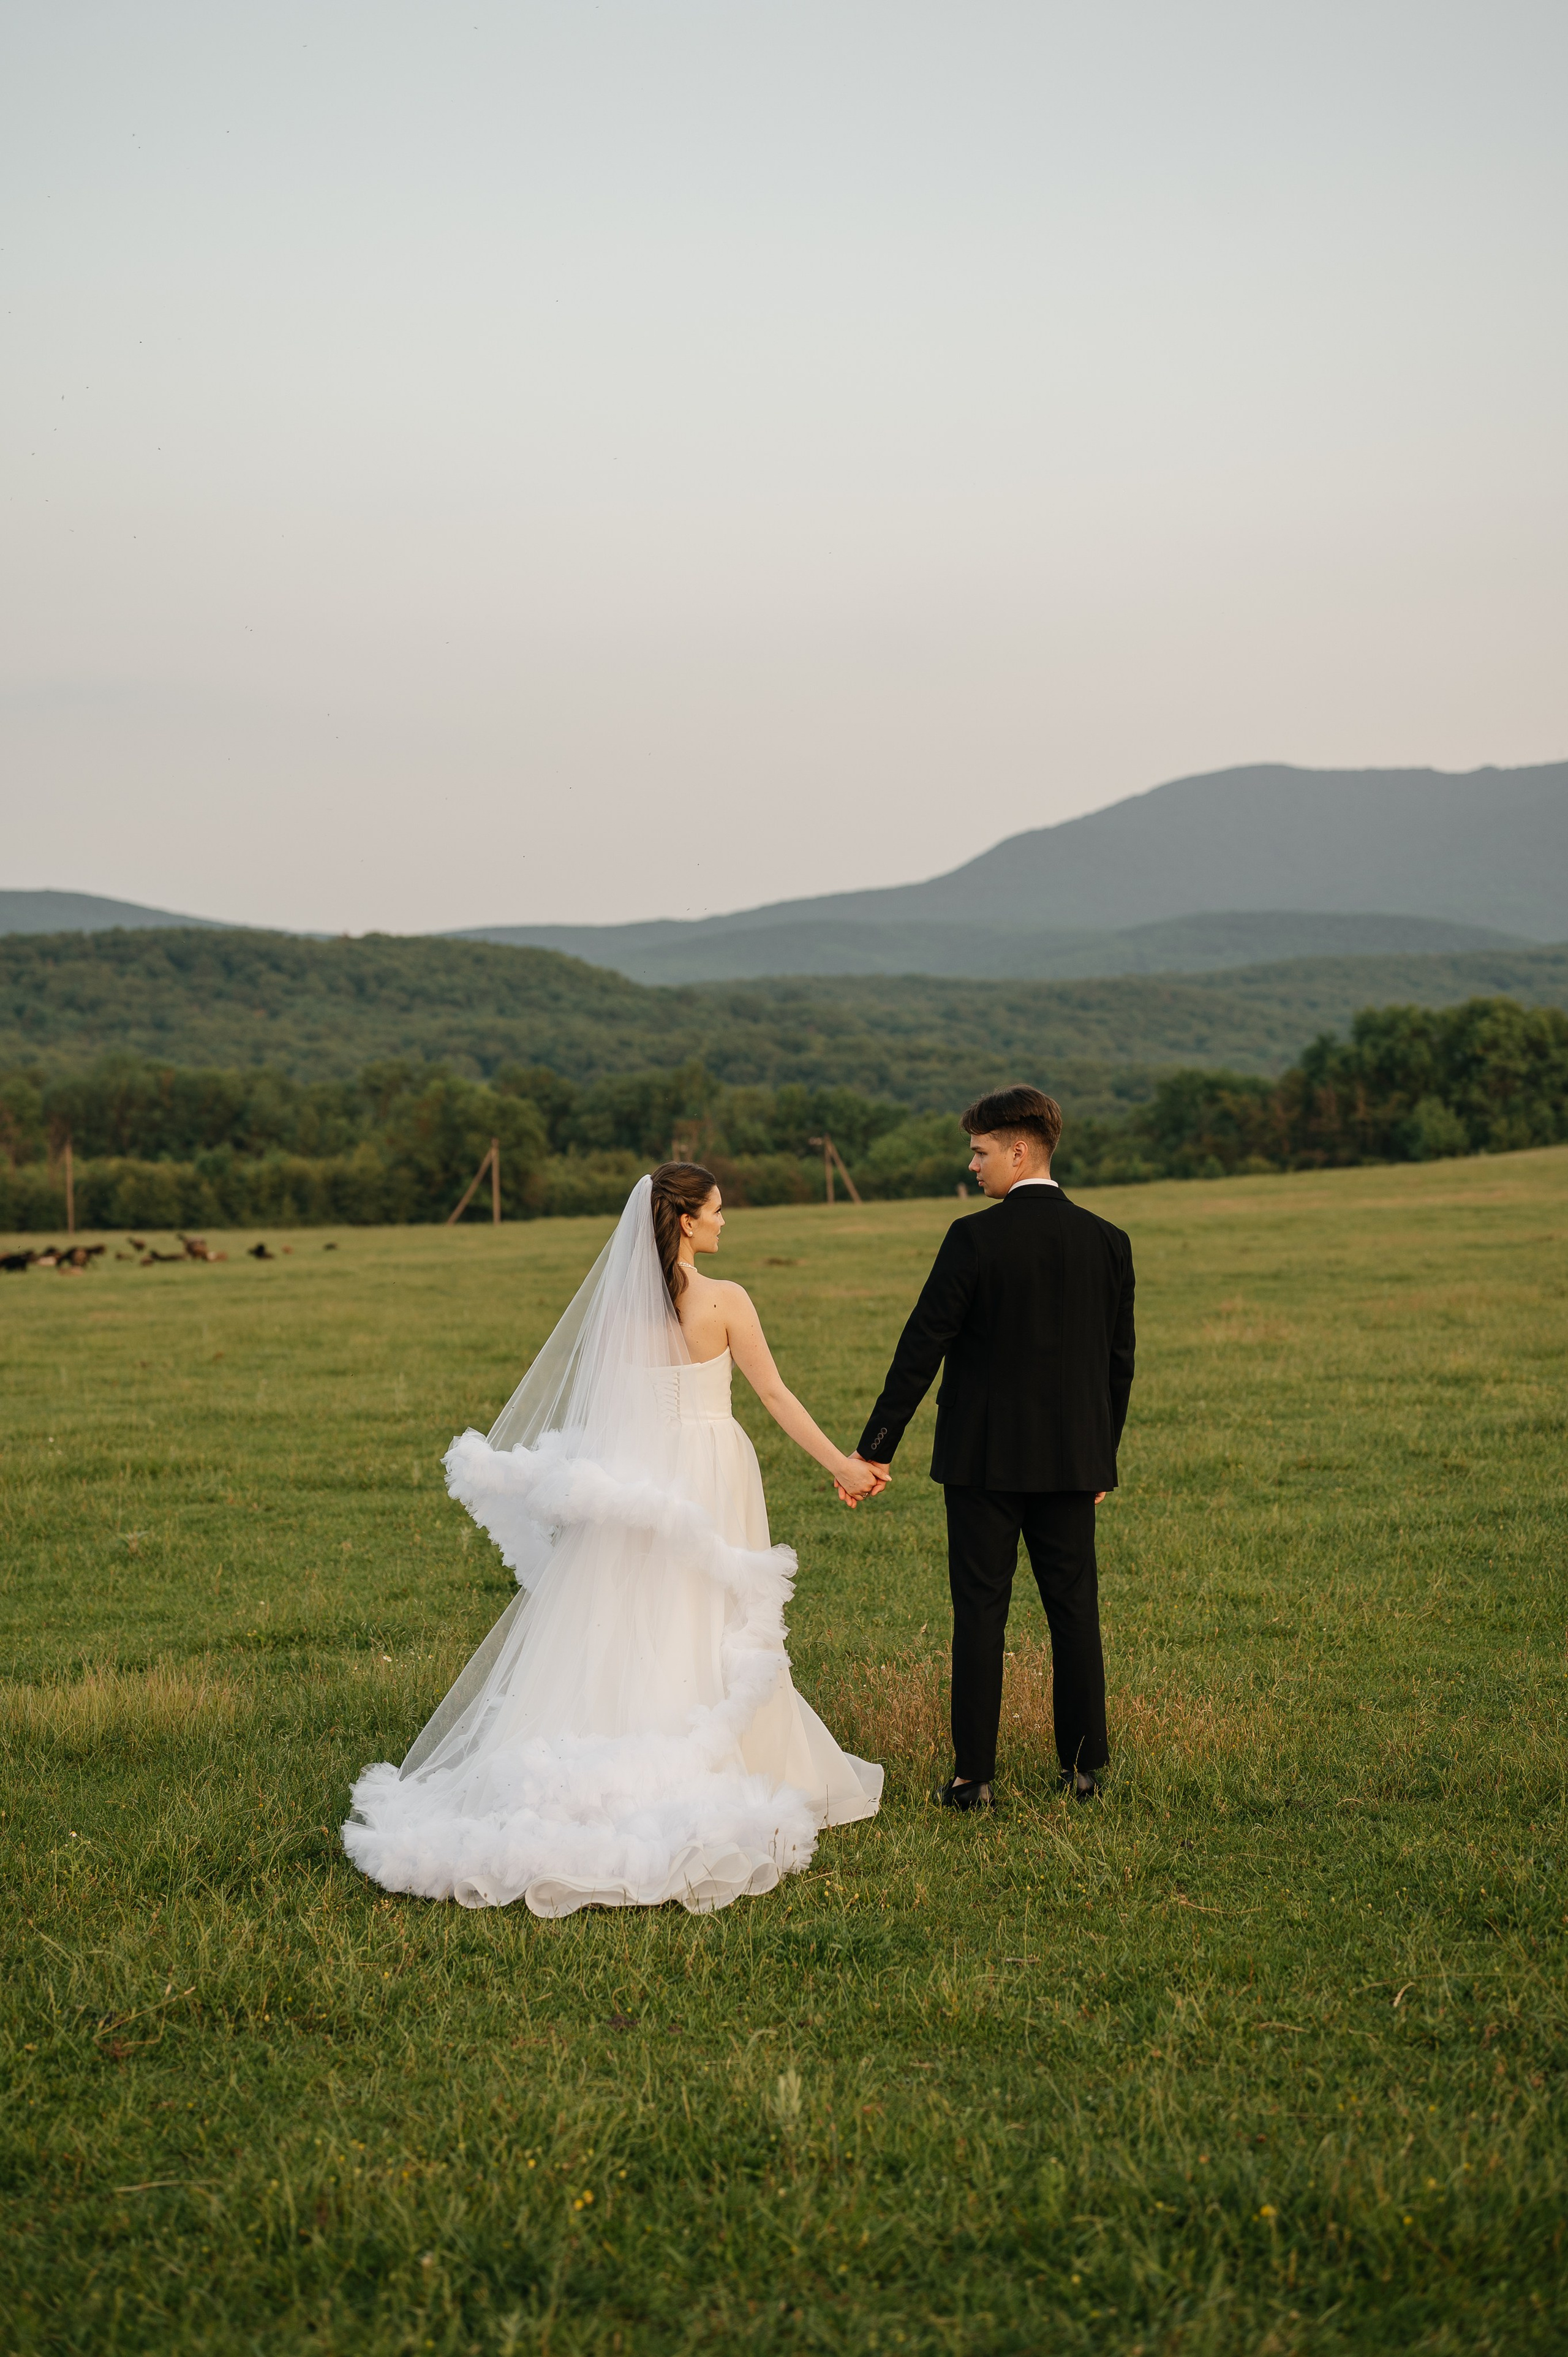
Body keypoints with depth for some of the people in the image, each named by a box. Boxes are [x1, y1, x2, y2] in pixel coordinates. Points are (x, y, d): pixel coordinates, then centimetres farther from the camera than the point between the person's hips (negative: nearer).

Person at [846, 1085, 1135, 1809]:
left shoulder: (975, 1238, -12)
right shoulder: (1107, 1241, 3)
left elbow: (921, 1346, -11)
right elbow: (1119, 1361, 8)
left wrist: (877, 1446, -7)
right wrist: (1103, 1456, 18)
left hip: (984, 1455, -4)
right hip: (1071, 1458, 4)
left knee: (981, 1612, 3)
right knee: (1075, 1609, 11)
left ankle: (974, 1775, 5)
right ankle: (1083, 1766, 17)